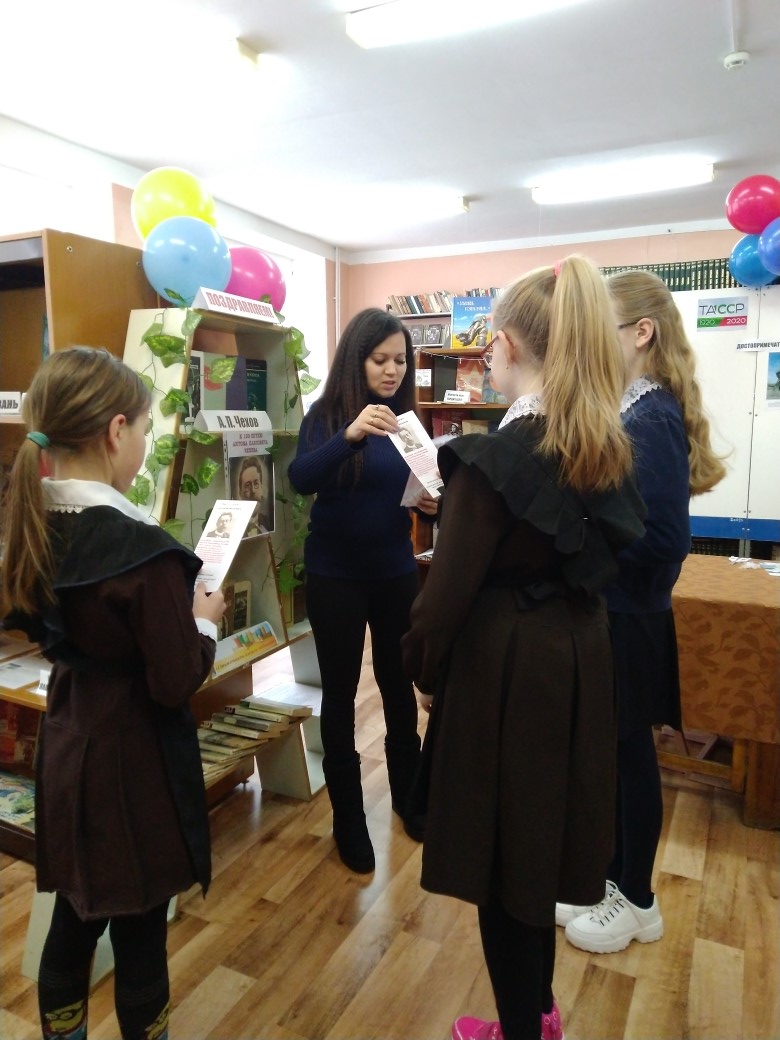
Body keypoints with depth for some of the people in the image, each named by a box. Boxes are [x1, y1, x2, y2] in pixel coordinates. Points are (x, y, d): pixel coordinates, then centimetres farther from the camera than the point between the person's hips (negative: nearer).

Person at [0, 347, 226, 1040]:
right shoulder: (141, 548, -27)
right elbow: (177, 682, -21)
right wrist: (204, 621, -4)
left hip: (68, 750, 8)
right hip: (134, 764, -7)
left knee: (73, 923, 25)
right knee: (139, 941, 14)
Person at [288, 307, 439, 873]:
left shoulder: (406, 418, 2)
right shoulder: (327, 413, -9)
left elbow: (420, 490, 7)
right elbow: (300, 480, -25)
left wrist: (432, 503, -15)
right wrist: (350, 434, -40)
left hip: (396, 571, 4)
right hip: (335, 574, -3)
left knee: (399, 684, 14)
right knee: (340, 692, 7)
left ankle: (408, 794, 35)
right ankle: (349, 818, 23)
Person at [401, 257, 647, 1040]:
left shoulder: (496, 455, -21)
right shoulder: (608, 445, 2)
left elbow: (451, 587, -18)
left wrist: (419, 662, 1)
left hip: (504, 665, -7)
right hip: (578, 656, 8)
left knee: (499, 852, 14)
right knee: (539, 833, 25)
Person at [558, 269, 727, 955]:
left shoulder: (654, 418, -19)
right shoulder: (628, 409, 8)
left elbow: (664, 539, -24)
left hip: (627, 618, -8)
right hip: (601, 610, 8)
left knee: (627, 754, 9)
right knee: (606, 752, 20)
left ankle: (636, 901, 33)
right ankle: (612, 877, 40)